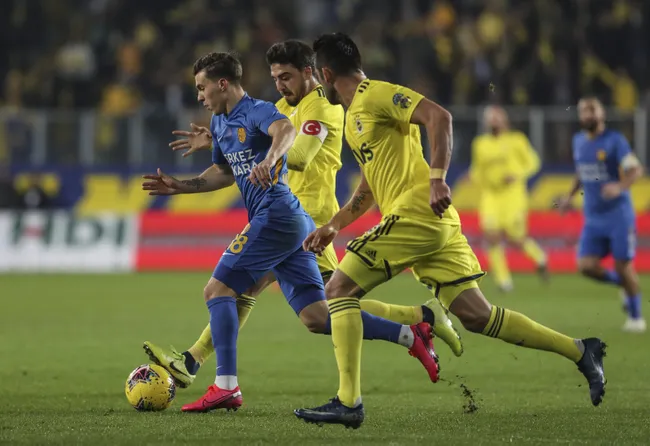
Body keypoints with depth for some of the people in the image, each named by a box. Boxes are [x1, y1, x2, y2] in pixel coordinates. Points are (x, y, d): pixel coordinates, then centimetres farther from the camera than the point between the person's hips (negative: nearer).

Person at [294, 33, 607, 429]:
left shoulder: (375, 95, -5)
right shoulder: (356, 113, 26)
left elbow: (439, 116, -18)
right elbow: (369, 188, 35)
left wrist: (437, 179, -26)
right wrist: (333, 226, 29)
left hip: (417, 213, -10)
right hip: (431, 224, 10)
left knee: (340, 289, -9)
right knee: (476, 315, 5)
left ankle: (348, 403, -16)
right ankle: (580, 351, 6)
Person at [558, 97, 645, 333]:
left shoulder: (615, 141, -10)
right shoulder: (578, 141, 10)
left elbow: (636, 170, -19)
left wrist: (620, 186, -36)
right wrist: (570, 195, 18)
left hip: (619, 214, -5)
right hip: (593, 218, 5)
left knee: (623, 266, -4)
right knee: (586, 266, -8)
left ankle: (636, 317, 14)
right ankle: (624, 285, 20)